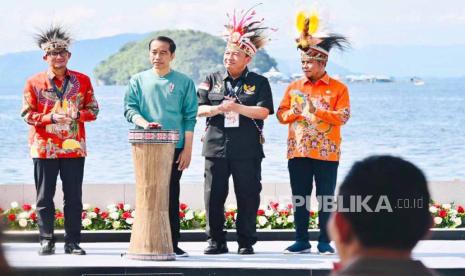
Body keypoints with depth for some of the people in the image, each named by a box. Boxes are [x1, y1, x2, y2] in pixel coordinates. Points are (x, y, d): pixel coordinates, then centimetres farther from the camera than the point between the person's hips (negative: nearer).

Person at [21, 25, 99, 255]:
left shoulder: (82, 81, 6)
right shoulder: (34, 83, 2)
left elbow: (93, 110, 8)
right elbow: (28, 115, 1)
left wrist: (76, 115, -12)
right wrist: (52, 118, -15)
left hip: (74, 147, 1)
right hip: (44, 148, -1)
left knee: (74, 198, 2)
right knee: (44, 198, 2)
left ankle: (72, 243, 9)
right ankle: (46, 242, 10)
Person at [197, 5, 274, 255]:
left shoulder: (258, 82, 6)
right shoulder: (212, 80, 12)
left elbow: (264, 111, -6)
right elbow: (199, 108, 5)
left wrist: (238, 108, -18)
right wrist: (218, 109, -15)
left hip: (248, 149, -2)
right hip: (216, 147, 2)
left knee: (248, 197, 0)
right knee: (214, 196, 1)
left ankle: (246, 242, 8)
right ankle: (216, 241, 10)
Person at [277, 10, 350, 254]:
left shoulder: (338, 88, 0)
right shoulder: (294, 87, 11)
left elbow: (342, 116, -9)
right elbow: (281, 114, 10)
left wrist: (318, 111, -21)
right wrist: (294, 113, -11)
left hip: (326, 152, -3)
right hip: (298, 151, 3)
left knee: (326, 198, 0)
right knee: (300, 198, 5)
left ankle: (325, 242, 7)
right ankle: (301, 241, 11)